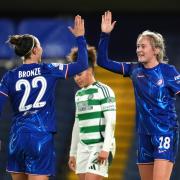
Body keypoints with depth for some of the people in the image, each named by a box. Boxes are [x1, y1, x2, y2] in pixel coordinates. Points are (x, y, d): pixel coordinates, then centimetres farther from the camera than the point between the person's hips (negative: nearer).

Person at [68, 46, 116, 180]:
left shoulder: (104, 91, -6)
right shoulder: (79, 94, 15)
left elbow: (111, 121, -12)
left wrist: (106, 148, -19)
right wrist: (72, 153, 20)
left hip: (100, 145, -7)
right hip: (83, 147, 7)